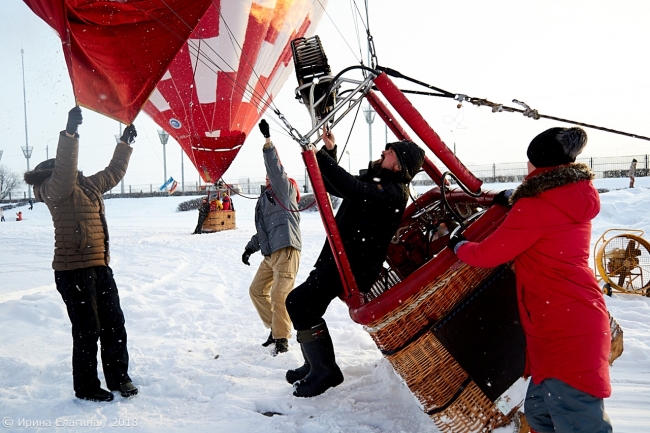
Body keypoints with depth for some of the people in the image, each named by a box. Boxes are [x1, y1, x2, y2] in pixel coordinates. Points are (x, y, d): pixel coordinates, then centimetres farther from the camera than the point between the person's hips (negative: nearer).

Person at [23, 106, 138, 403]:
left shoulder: (88, 185, 15)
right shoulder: (55, 189, -8)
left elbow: (114, 173, 29)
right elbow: (64, 170, -29)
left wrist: (125, 143, 30)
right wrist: (70, 133, -36)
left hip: (100, 267, 8)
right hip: (73, 270, -8)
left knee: (114, 324, 11)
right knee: (88, 330, -1)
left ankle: (118, 378, 24)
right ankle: (86, 387, 14)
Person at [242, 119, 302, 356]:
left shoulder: (285, 189, -2)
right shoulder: (265, 198, 22)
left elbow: (276, 168, -20)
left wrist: (267, 140, -25)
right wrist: (250, 247, 19)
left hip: (286, 251, -10)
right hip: (270, 253, 10)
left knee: (279, 295, -13)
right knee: (257, 290, 16)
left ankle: (281, 339, -1)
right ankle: (276, 327, 27)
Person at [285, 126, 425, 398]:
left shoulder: (392, 191, -15)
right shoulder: (373, 180, 17)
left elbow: (350, 187, -31)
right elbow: (333, 185, 25)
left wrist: (318, 155, -26)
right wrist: (330, 151, 11)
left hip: (355, 265, -10)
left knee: (300, 303, -19)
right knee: (301, 302, 13)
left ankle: (324, 371, -7)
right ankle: (315, 365, 25)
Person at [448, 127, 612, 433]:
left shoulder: (535, 209, -15)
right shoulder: (575, 200, 10)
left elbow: (486, 255, -10)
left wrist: (458, 245, 10)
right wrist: (513, 200, 32)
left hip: (565, 332, -9)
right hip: (580, 321, 9)